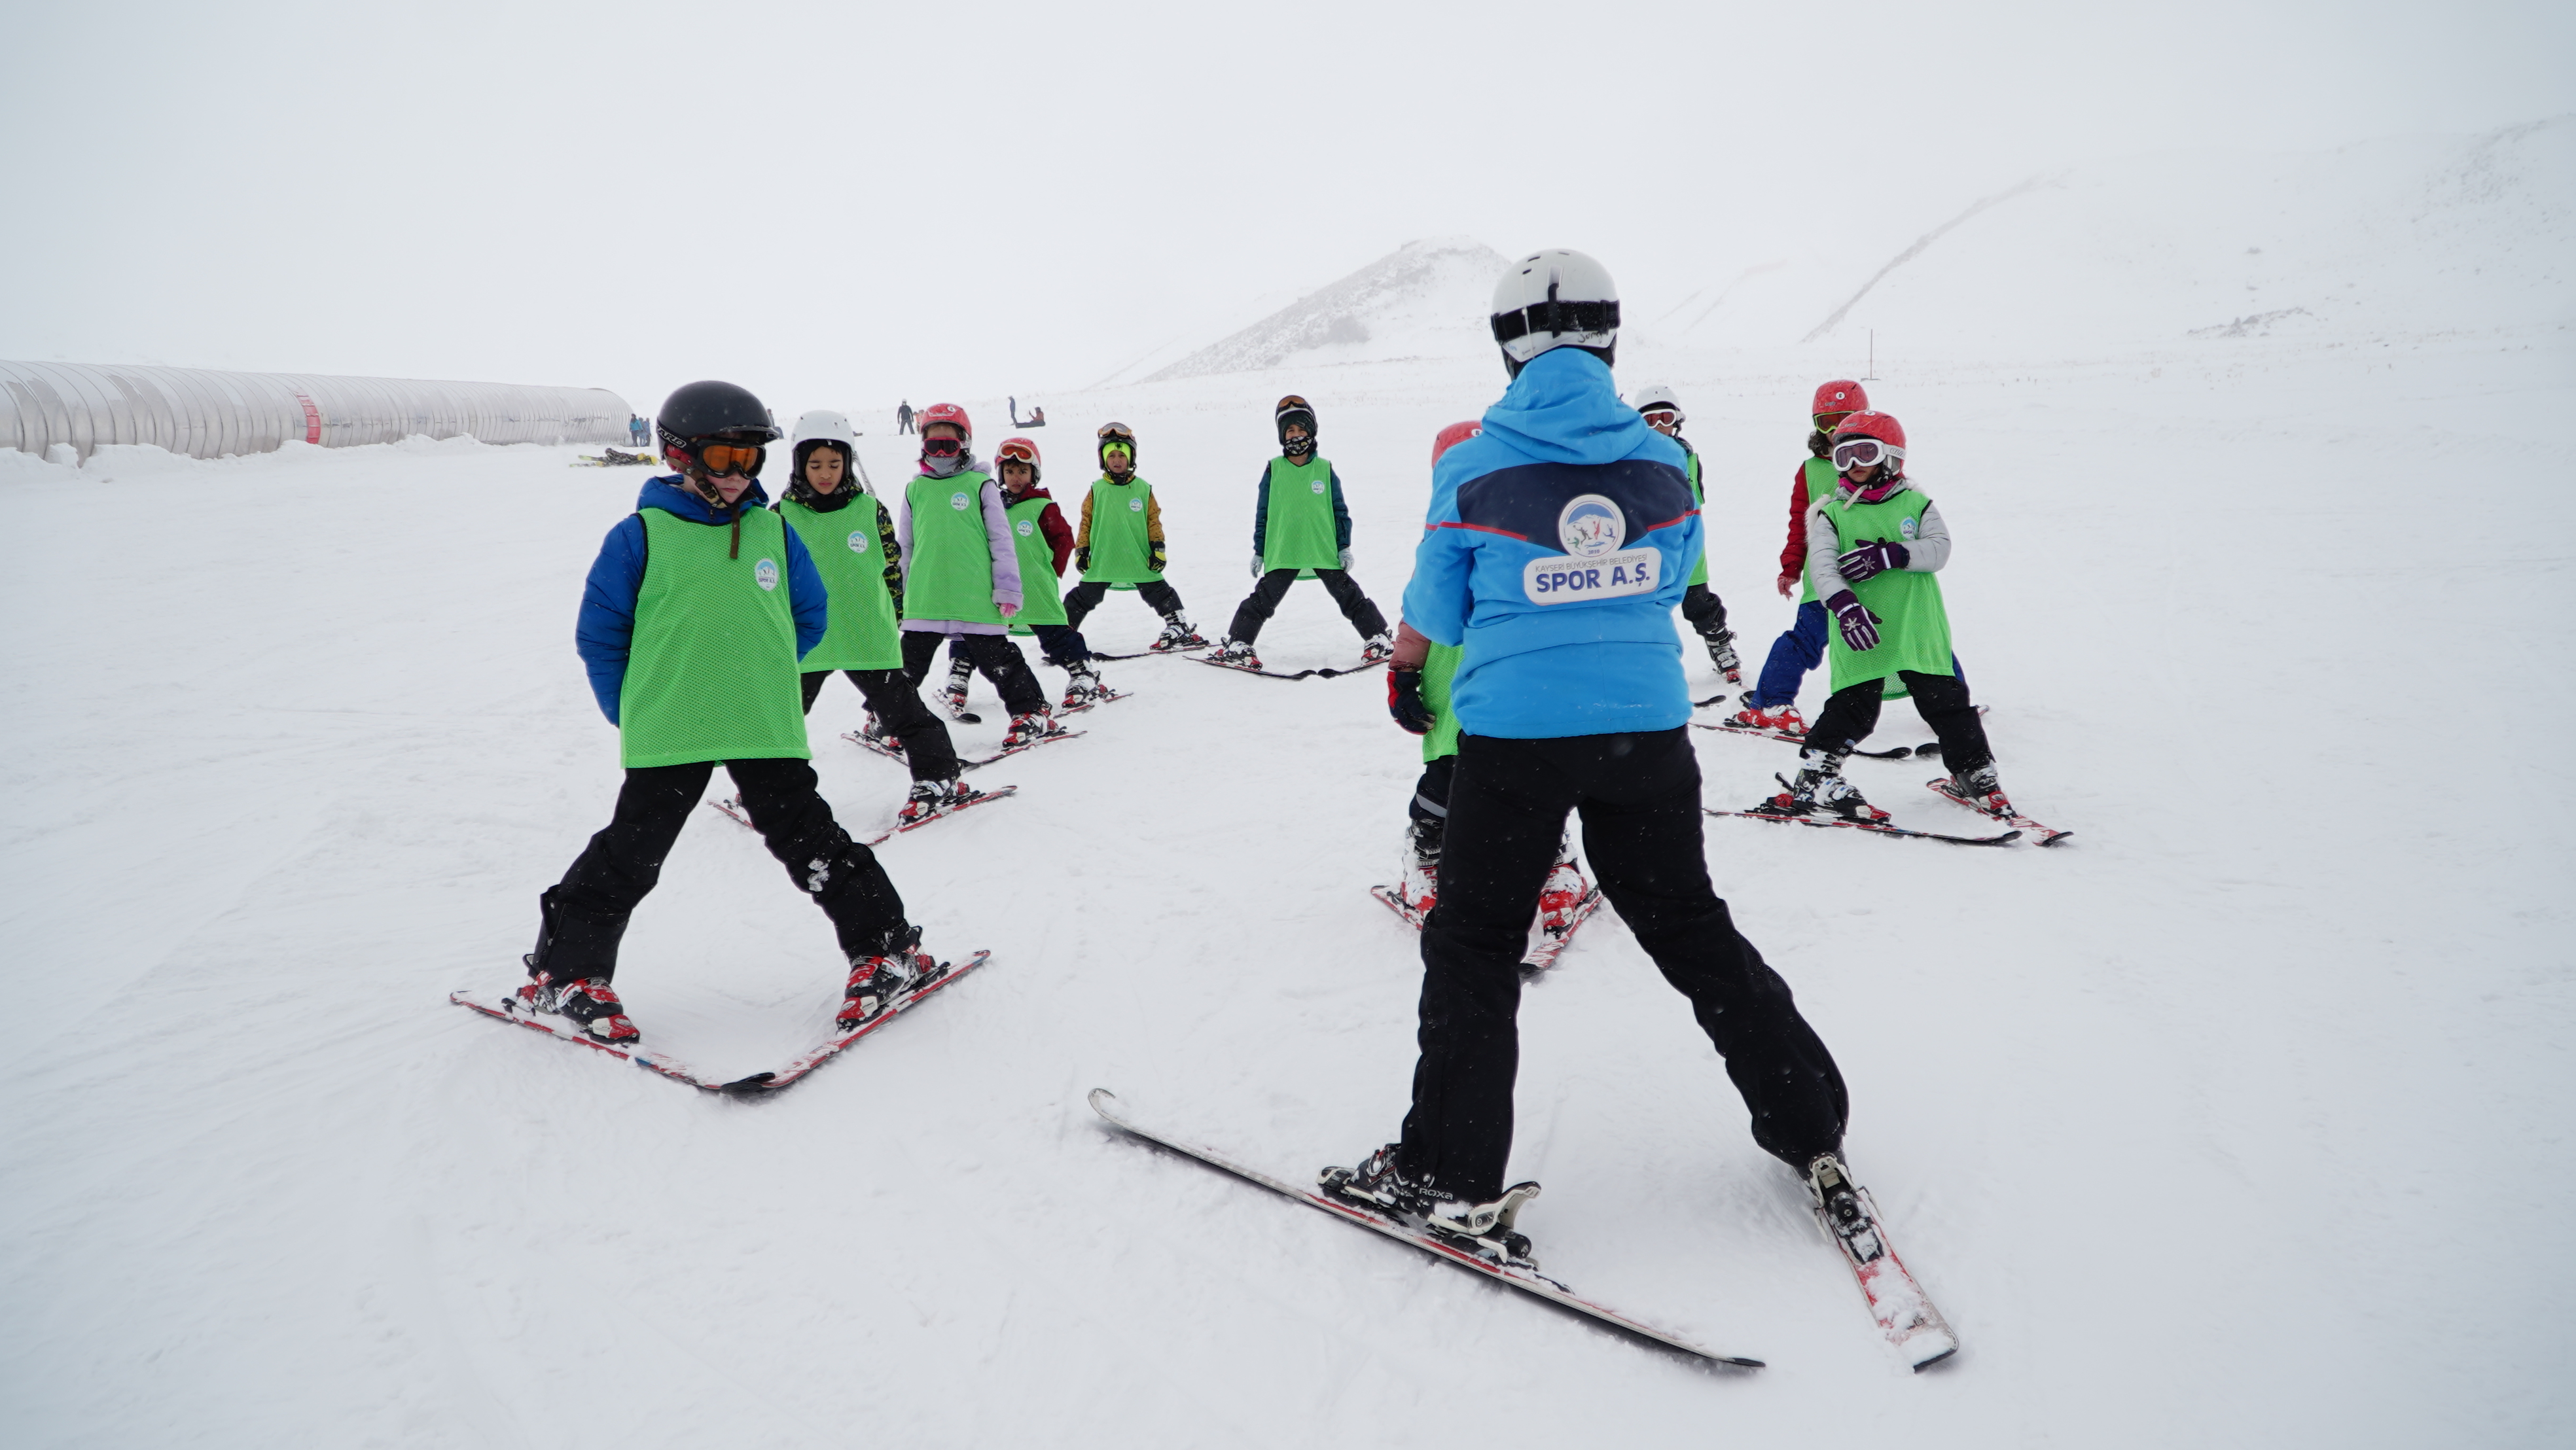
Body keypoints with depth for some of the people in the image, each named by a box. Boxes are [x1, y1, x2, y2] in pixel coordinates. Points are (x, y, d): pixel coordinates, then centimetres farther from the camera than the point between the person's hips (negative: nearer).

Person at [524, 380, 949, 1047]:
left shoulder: (773, 531, 6)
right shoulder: (641, 534, -4)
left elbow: (810, 614, 17)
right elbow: (600, 630, 2)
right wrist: (633, 712, 4)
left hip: (768, 729, 2)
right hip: (666, 735, -2)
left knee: (812, 842, 5)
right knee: (632, 854, 4)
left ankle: (888, 949, 14)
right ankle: (566, 973, 21)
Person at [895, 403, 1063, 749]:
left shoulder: (980, 485, 1)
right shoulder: (915, 490, 10)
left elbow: (1001, 539, 0)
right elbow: (904, 547, 18)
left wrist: (1008, 588, -5)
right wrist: (903, 592, 18)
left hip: (976, 599, -3)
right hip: (923, 601, 3)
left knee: (998, 660, 4)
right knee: (909, 663, 10)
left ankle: (1032, 714, 16)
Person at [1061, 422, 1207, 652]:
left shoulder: (1143, 489, 4)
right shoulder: (1097, 490, 4)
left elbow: (1154, 520, 6)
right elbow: (1086, 521, 7)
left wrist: (1158, 547, -2)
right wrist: (1081, 550, 3)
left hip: (1140, 560, 0)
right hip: (1101, 562, 0)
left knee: (1159, 594, 3)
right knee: (1083, 599, 5)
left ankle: (1179, 627, 13)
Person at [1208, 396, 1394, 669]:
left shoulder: (1325, 470, 4)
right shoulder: (1274, 470, 4)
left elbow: (1340, 511, 7)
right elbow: (1262, 514, 8)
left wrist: (1344, 547, 2)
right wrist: (1259, 551, 6)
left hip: (1325, 552, 0)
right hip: (1282, 554, 0)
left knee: (1350, 596, 5)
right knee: (1262, 600, -2)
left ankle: (1379, 639, 16)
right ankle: (1235, 644, 7)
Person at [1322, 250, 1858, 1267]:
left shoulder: (1472, 466, -5)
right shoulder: (1661, 459, 3)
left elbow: (1438, 614, 4)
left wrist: (1408, 650, 27)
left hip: (1514, 735, -3)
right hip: (1647, 728, 3)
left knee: (1473, 946, 9)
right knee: (1692, 929, 17)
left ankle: (1453, 1179, 9)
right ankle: (1811, 1134, 25)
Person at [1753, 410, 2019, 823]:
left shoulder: (1916, 503, 9)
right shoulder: (1832, 513, 4)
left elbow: (1939, 549, -5)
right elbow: (1821, 564, -12)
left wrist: (1891, 554, -22)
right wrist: (1844, 604, -30)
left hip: (1918, 630, 2)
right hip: (1861, 633, -1)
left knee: (1946, 703, 7)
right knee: (1853, 709, -4)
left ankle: (1976, 775, 23)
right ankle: (1815, 782, 4)